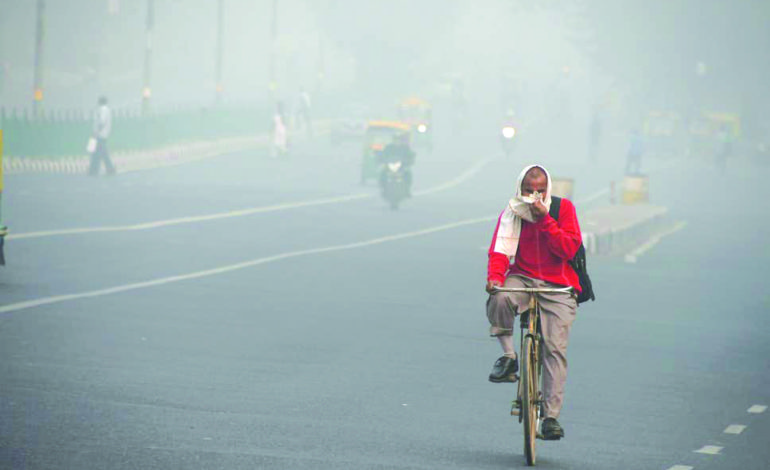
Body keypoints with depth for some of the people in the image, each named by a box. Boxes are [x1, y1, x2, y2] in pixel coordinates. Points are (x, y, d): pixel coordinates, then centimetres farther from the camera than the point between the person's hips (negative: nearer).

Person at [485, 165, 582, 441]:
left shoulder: (563, 209, 1)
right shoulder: (511, 213, 5)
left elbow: (569, 249, -9)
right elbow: (500, 250, -4)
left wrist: (544, 220, -18)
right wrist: (495, 277, -24)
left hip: (558, 287, -1)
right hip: (522, 279, 1)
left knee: (555, 348, -14)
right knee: (500, 299, -35)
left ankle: (551, 416, -12)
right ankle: (508, 356, -15)